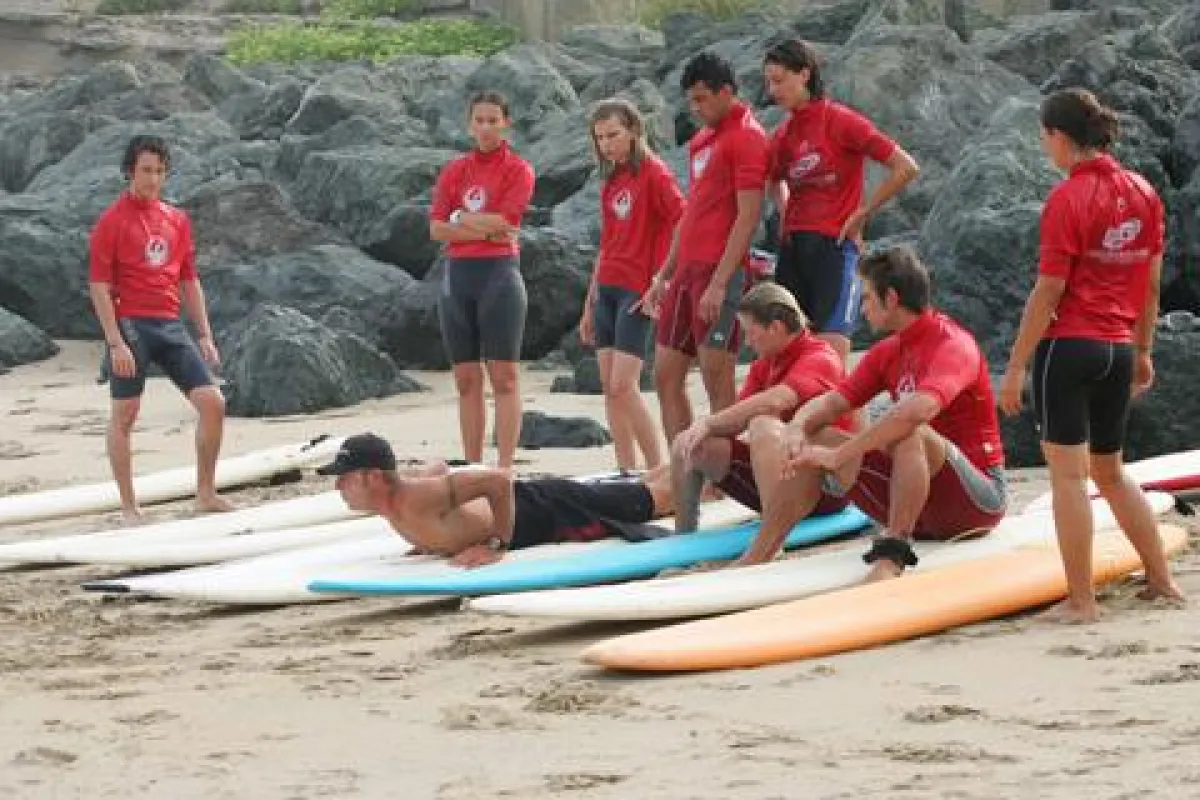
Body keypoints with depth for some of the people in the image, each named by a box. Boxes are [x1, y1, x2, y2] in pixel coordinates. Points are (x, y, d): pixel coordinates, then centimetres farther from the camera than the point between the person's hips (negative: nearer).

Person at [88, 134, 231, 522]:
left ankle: (206, 493, 10)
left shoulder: (177, 219, 13)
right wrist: (116, 342, -15)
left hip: (171, 327, 6)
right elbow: (99, 286, -8)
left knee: (213, 403, -1)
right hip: (131, 326, -6)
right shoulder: (113, 221, -5)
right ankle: (129, 506, 6)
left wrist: (204, 335, 13)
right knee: (124, 415, 0)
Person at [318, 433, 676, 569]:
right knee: (641, 493, 28)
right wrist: (434, 539, 9)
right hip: (523, 497, 8)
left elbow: (499, 479, -41)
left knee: (656, 498, 11)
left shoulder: (416, 499, -37)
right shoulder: (391, 494, -9)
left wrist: (497, 545, -35)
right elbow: (441, 468, 13)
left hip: (545, 511, -8)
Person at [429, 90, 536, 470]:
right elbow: (436, 228, 2)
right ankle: (473, 469, 9)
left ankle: (505, 470, -10)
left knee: (504, 378, -7)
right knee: (466, 380, 6)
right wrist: (485, 230, -9)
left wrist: (461, 218, 0)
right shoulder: (454, 171, 12)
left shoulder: (518, 169, 1)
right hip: (457, 275, 5)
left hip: (499, 272, -5)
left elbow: (502, 221, -12)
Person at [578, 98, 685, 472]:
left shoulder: (653, 172, -7)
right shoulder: (612, 181, 16)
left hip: (638, 290, -8)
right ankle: (626, 472, 5)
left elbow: (683, 222, -15)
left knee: (623, 386, -15)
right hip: (606, 288, 8)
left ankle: (657, 469, -8)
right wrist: (590, 303, 21)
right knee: (609, 387, 3)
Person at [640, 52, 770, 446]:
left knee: (717, 381, -9)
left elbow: (748, 217, -15)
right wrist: (664, 276, 21)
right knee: (666, 377, 9)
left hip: (719, 273, -10)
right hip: (687, 271, 10)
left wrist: (719, 282, -21)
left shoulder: (746, 136, -9)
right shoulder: (701, 140, 19)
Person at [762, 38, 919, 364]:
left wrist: (861, 214, -5)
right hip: (793, 248, 7)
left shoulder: (842, 122, -8)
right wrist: (786, 215, 14)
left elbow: (906, 169, -9)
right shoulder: (783, 135, 11)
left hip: (834, 244, -7)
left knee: (831, 350, -12)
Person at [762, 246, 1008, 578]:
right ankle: (754, 560, -11)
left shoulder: (953, 345, -16)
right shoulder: (887, 352, 11)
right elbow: (830, 402, 6)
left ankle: (890, 560, -43)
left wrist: (841, 454, -34)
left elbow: (919, 408, -34)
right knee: (814, 440, -3)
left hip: (979, 497, -8)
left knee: (911, 435, -37)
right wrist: (797, 429, -18)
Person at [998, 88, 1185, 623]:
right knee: (1110, 472, 21)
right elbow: (1152, 283, 13)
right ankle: (1161, 579, 24)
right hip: (1118, 351, 7)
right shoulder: (1142, 194, 6)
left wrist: (1016, 366, -9)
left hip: (1068, 344, -7)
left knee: (1068, 475, -2)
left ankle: (1081, 601, -2)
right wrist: (1143, 351, 23)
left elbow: (1049, 291, -14)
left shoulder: (1068, 199, -13)